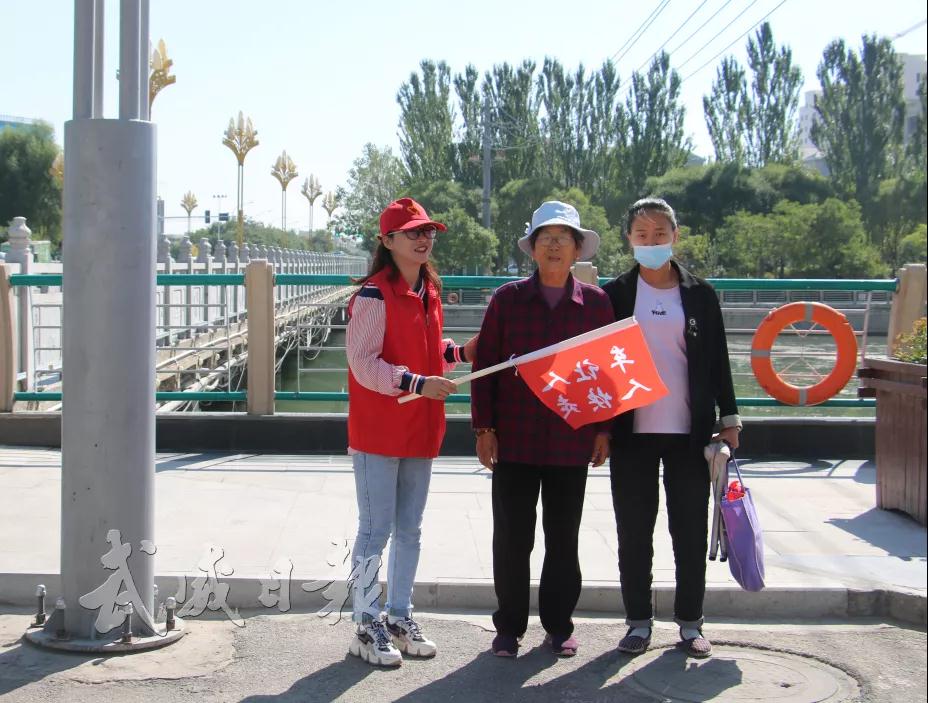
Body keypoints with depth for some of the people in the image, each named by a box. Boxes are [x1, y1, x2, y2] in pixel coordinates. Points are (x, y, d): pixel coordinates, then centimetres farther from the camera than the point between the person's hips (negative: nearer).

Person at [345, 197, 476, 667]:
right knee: (375, 531, -1)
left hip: (420, 431, 8)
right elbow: (363, 364, -20)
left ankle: (399, 618, 27)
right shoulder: (374, 295, -14)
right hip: (378, 431, -8)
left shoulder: (429, 292, 11)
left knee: (409, 530, 15)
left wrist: (461, 352, 6)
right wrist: (419, 383, -27)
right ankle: (366, 627, 9)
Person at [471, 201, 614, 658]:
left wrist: (604, 429, 4)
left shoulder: (596, 303, 3)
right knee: (511, 538, 4)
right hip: (514, 440, 0)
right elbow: (485, 363, 3)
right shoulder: (508, 298, 1)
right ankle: (509, 626, 17)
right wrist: (484, 427, -2)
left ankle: (558, 624, 23)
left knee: (564, 539, 10)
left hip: (571, 442, 1)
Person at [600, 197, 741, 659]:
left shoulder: (700, 294, 5)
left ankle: (690, 622, 17)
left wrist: (729, 417, 4)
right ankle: (639, 622, 17)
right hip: (633, 431, 0)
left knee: (691, 532, 5)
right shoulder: (615, 294, 2)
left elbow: (718, 361, 8)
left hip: (690, 430, 1)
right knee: (634, 533, 6)